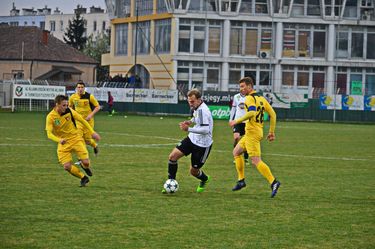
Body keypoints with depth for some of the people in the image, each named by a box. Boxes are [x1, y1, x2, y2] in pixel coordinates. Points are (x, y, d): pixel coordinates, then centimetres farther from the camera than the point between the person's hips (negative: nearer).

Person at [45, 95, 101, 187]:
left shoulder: (69, 111, -11)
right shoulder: (50, 117, -17)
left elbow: (82, 120, 1)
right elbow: (49, 133, -24)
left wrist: (92, 132, -3)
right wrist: (59, 140, -42)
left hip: (76, 139, 1)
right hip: (63, 143, -1)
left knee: (86, 162, -12)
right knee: (67, 166, -14)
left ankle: (85, 167, 27)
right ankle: (83, 178, 11)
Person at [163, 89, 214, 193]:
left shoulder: (203, 111, -26)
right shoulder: (196, 108, 3)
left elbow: (205, 129, -33)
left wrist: (189, 129, -34)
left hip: (202, 144, -8)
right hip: (192, 139, 9)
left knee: (193, 171, 4)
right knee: (173, 156, -6)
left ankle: (204, 179, 39)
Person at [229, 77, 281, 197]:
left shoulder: (250, 98, -11)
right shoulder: (261, 98, 15)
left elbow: (252, 113, -28)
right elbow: (273, 114, 13)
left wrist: (237, 121, -19)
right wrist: (271, 132, 16)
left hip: (252, 132, -10)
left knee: (256, 161, -14)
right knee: (236, 152, 21)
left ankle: (273, 182, -22)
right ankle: (241, 180, 22)